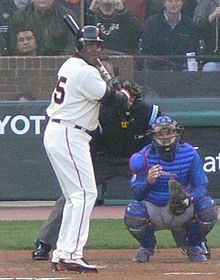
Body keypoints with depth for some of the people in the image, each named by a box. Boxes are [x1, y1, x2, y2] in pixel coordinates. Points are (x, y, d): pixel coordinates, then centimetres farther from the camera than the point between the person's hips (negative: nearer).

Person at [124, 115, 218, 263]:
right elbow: (137, 195, -14)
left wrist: (189, 199, -34)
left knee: (207, 206, -27)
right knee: (133, 211, -32)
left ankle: (193, 245, 4)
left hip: (182, 211, 1)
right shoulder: (144, 156, -11)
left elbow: (201, 187, -11)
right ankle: (147, 246, 3)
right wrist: (148, 182, -38)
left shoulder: (190, 154, -8)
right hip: (154, 210, -1)